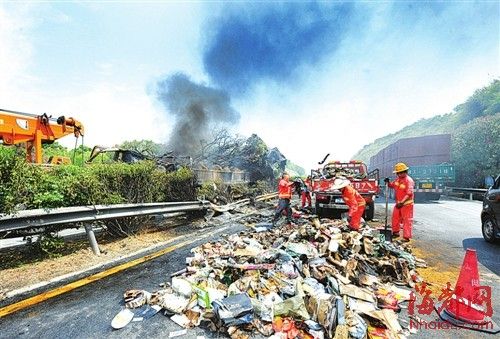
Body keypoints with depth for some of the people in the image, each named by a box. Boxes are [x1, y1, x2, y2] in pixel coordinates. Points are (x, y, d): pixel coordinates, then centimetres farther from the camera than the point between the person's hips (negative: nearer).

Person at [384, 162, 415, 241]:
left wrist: (402, 202, -32)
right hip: (398, 203, 8)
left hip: (406, 204, -8)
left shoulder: (409, 180, -18)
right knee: (395, 218, 16)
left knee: (407, 220, -2)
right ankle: (395, 232, 31)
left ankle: (406, 237, 2)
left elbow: (409, 194, -25)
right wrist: (388, 182, -2)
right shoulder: (398, 179, 6)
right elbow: (392, 185, 21)